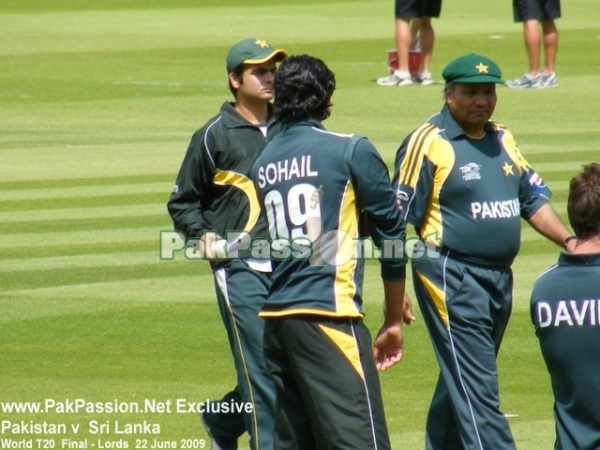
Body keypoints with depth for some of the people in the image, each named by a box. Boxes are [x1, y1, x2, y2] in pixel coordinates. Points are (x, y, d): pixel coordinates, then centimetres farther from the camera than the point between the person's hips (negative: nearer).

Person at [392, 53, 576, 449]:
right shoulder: (429, 143, -9)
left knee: (461, 383, 15)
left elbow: (534, 199, 18)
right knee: (476, 387, -11)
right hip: (452, 279, -8)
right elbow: (398, 219, -9)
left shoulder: (503, 141, 15)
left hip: (499, 279, 8)